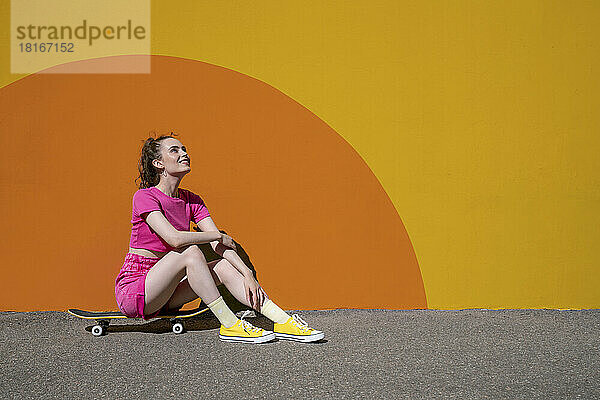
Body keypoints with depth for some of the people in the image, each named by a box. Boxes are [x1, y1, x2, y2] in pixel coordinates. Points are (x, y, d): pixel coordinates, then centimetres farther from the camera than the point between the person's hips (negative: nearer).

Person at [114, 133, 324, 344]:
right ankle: (230, 325, -27)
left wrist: (248, 275, -17)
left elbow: (219, 245, -2)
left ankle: (283, 321, -21)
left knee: (224, 266, -12)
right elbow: (174, 238, -28)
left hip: (166, 296, 7)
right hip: (132, 290, -7)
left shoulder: (191, 201, 8)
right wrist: (219, 236, -15)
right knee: (190, 252, -28)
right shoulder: (145, 196, -13)